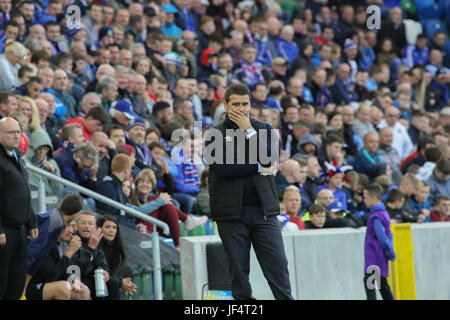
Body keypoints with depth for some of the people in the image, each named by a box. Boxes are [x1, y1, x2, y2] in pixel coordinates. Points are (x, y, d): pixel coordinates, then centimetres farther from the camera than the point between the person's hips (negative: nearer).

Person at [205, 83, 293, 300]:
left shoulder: (263, 129, 12)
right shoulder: (215, 133, 4)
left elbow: (269, 157, -6)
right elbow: (222, 166, -12)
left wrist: (248, 130, -6)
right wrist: (260, 168, -9)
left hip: (263, 209, 1)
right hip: (231, 212, -1)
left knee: (277, 264, -5)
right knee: (238, 269, 1)